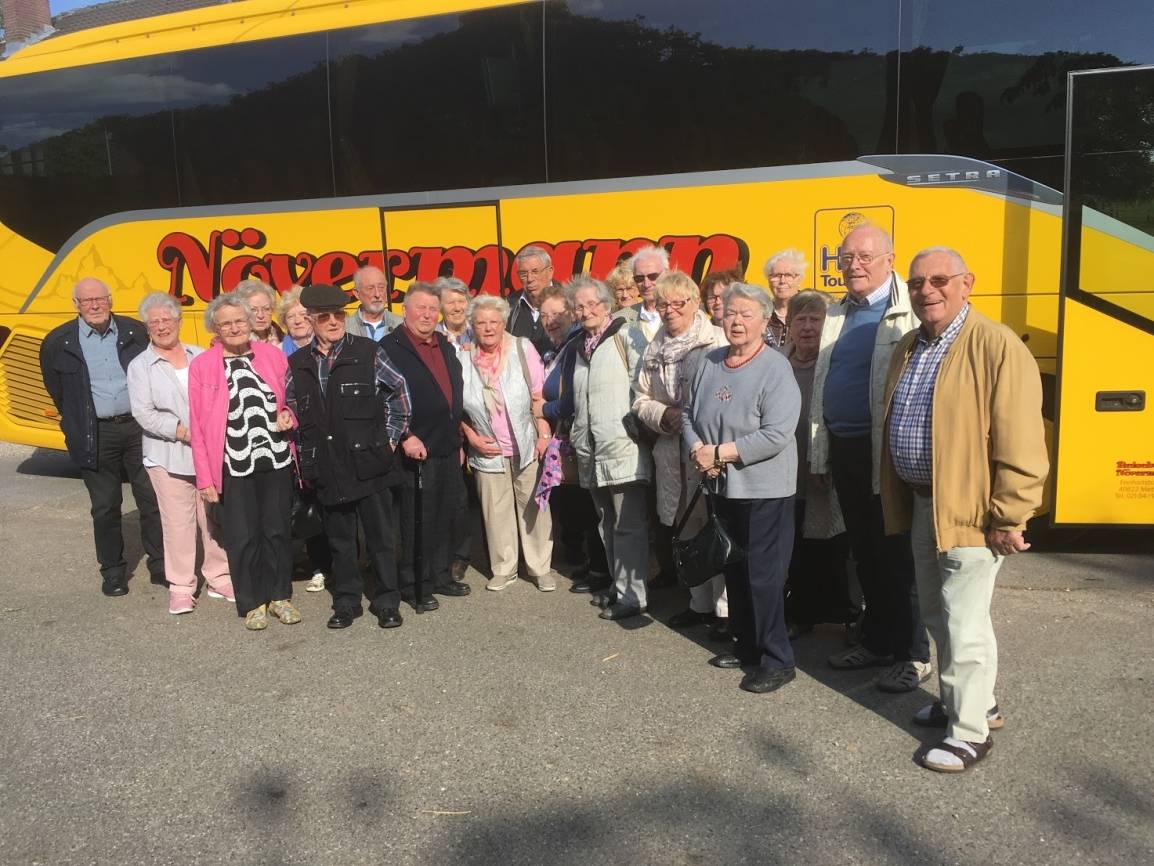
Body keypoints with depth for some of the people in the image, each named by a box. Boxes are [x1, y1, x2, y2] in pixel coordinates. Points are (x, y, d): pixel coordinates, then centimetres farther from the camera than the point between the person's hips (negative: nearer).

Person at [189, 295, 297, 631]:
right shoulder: (201, 365, -1)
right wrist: (205, 476, -4)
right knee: (242, 536, 4)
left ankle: (279, 596, 25)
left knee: (277, 530, 10)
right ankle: (252, 603, 20)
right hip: (233, 466, -2)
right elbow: (198, 425, -1)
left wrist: (288, 416, -7)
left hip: (276, 460, 2)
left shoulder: (273, 355, 4)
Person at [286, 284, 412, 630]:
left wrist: (391, 436, 4)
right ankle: (346, 602, 25)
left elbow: (400, 392, 5)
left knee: (380, 536, 6)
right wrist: (303, 454, 12)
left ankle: (387, 602, 19)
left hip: (368, 463, -2)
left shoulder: (368, 353, -3)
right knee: (339, 541, 12)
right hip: (327, 469, 3)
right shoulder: (297, 364, 7)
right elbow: (291, 411, 17)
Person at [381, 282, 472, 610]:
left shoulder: (445, 346, 16)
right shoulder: (391, 346, -8)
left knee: (445, 518, 14)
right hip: (416, 450, -7)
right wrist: (406, 437, -19)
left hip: (448, 448, 7)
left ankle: (441, 575, 28)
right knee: (415, 522, 1)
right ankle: (414, 586, 12)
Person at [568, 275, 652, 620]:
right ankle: (619, 586, 25)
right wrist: (576, 437, 21)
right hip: (591, 452, 8)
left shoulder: (625, 337, -5)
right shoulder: (578, 346, 18)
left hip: (623, 448, -7)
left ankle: (632, 595, 2)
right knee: (608, 524, 15)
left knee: (629, 525, -4)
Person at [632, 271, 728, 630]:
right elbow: (641, 399, 15)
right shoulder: (653, 349, 14)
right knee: (686, 529, 12)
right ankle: (700, 604, 25)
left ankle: (725, 608, 8)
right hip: (671, 452, 6)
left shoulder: (717, 342, -5)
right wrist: (665, 416, -4)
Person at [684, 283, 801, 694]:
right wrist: (698, 450, -8)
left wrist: (721, 452, -19)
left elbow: (776, 436, -22)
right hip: (724, 487, 7)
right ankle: (746, 645, 33)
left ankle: (777, 659, 13)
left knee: (763, 576, -2)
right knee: (734, 571, 17)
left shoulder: (775, 369, -15)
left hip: (765, 490, -7)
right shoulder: (710, 363, 6)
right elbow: (689, 414, 11)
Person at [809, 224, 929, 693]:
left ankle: (913, 654, 19)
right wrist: (820, 451, 14)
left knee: (897, 557, 4)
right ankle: (877, 641, 31)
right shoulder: (838, 315, 14)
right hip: (843, 449, 7)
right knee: (865, 553, 17)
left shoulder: (910, 311, -11)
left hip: (887, 451, -7)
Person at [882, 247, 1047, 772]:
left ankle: (970, 731, 13)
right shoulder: (907, 349, 11)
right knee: (937, 613, 19)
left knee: (963, 621, -2)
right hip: (922, 505, 9)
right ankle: (967, 701, 37)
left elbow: (1019, 439, -19)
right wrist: (898, 502, 16)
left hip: (971, 509, -8)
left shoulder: (996, 346, -15)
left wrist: (1009, 518, -19)